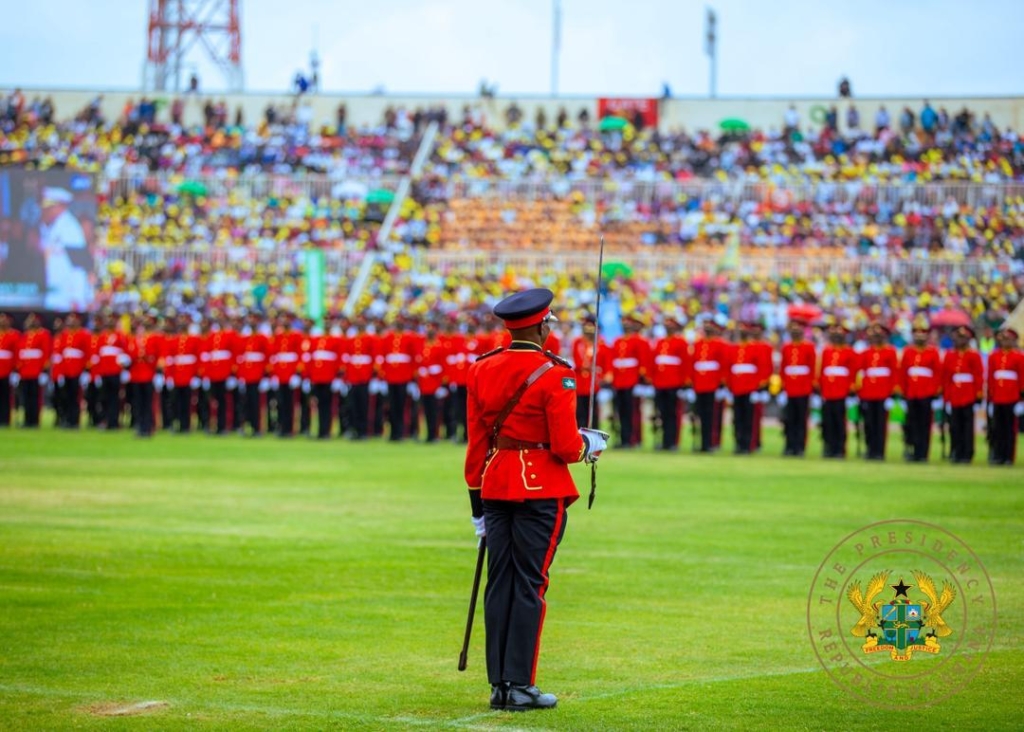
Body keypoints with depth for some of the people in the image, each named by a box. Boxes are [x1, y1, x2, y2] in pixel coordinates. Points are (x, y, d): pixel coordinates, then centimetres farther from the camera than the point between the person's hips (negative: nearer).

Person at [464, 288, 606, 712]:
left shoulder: (481, 371, 5)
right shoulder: (555, 376, -13)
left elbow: (476, 445, 8)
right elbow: (565, 447, -13)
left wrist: (477, 501, 14)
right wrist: (590, 445, 9)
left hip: (496, 486, 6)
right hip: (542, 489, -6)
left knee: (500, 582, 9)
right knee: (530, 585, -2)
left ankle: (498, 684, 11)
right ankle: (519, 686, -1)